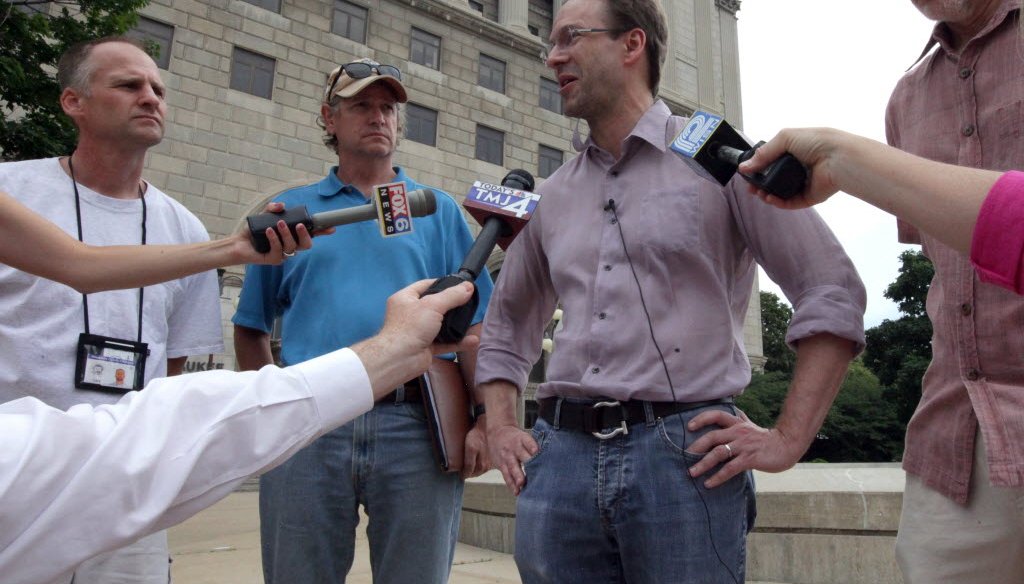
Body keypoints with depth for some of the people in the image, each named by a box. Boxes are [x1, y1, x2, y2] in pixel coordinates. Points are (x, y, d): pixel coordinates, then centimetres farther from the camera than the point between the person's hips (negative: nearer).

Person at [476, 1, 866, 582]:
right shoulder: (552, 195, 14)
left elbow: (834, 293, -2)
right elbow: (506, 322, 23)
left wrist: (787, 440, -7)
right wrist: (501, 429, 11)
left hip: (684, 456, -4)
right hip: (561, 455, 5)